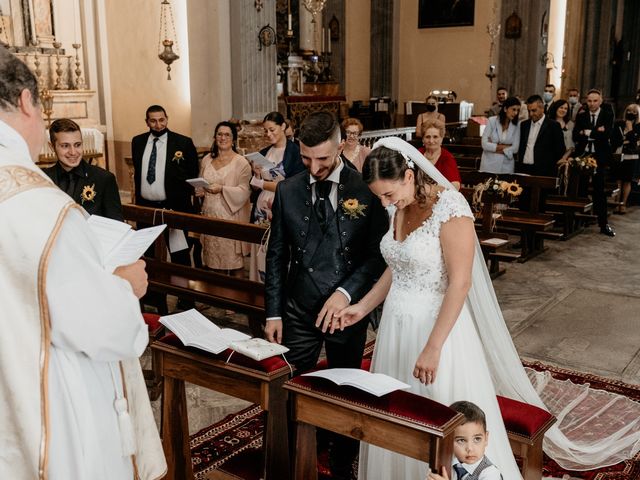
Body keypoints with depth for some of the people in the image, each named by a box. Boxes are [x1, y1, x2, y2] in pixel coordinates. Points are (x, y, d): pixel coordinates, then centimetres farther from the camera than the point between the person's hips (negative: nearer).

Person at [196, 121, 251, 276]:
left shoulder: (241, 162, -5)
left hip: (230, 216, -5)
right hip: (210, 215, 5)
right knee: (214, 257, 9)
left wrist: (222, 189, -23)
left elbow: (244, 191, -12)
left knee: (233, 259, -1)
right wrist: (200, 190, -2)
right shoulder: (207, 160, 12)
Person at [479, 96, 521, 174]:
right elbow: (485, 144, -13)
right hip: (490, 164, -2)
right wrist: (506, 146, -9)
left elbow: (515, 149, -5)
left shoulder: (516, 126, 1)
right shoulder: (492, 121, -6)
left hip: (507, 166, 2)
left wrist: (494, 147, -10)